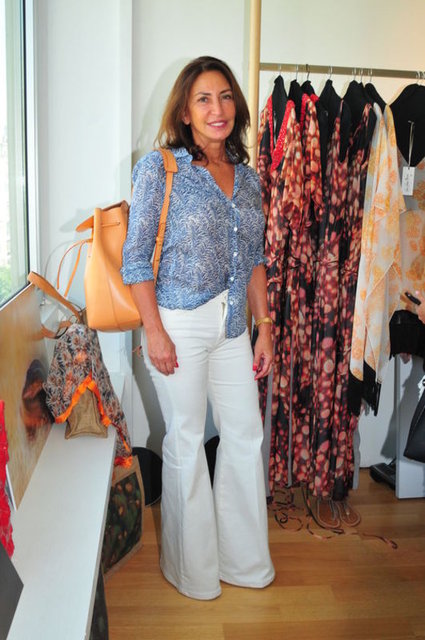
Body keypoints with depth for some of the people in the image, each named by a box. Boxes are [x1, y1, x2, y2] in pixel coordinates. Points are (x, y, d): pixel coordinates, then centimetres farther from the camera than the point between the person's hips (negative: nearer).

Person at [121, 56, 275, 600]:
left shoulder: (247, 178, 10)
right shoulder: (159, 169, -6)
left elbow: (253, 259, 13)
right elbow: (136, 256, -9)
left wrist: (264, 326, 9)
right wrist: (154, 331, -14)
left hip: (232, 325, 6)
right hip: (180, 325, -5)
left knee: (245, 435, 11)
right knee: (186, 441, 6)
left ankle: (243, 557, 33)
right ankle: (192, 567, 29)